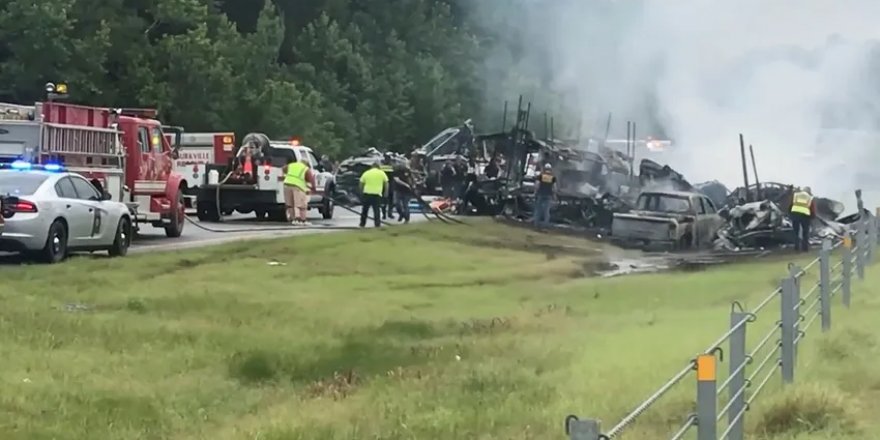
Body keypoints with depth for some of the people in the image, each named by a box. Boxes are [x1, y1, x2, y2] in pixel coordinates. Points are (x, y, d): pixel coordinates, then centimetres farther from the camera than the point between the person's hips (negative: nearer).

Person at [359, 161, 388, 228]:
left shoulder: (366, 173, 8)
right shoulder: (382, 173, 6)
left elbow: (361, 184, 11)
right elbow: (386, 183, 7)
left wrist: (361, 192, 23)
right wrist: (386, 193, 15)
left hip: (366, 193, 2)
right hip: (377, 194, -1)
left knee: (364, 210, 14)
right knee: (376, 210, 1)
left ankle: (362, 224, 19)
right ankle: (377, 224, -6)